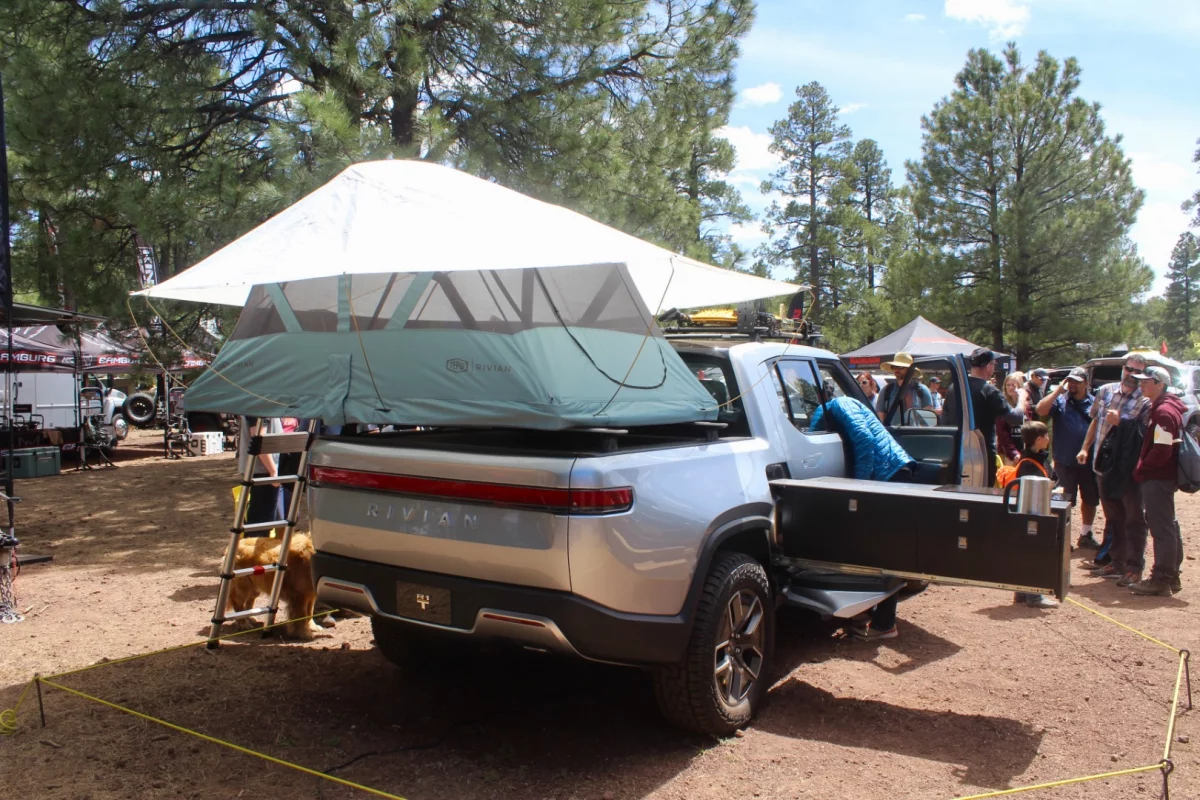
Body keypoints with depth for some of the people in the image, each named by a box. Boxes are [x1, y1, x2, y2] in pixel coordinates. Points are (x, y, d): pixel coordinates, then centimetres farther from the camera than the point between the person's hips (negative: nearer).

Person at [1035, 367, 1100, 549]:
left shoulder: (1094, 403, 4)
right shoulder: (1060, 401, -4)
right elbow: (1039, 410, -21)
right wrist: (1058, 390, -20)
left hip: (1089, 462, 4)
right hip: (1065, 462, -3)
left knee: (1091, 500, 15)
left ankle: (1086, 534, 32)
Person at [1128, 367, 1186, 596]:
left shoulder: (1164, 411, -17)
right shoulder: (1160, 408, 16)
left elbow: (1162, 450, -23)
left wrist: (1141, 470, -12)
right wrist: (1143, 469, 14)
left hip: (1158, 478, -11)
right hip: (1162, 476, 11)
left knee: (1161, 528, -5)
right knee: (1167, 526, 15)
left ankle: (1161, 579, 0)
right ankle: (1171, 576, 24)